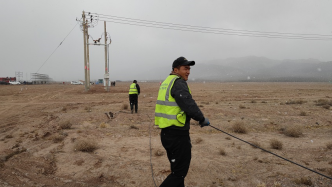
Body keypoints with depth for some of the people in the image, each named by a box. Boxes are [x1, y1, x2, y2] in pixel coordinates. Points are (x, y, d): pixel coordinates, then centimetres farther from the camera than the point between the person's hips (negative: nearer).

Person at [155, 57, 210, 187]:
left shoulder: (166, 82, 15)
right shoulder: (178, 83, -14)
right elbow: (189, 104, -24)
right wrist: (202, 119, -9)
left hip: (166, 132, 10)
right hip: (178, 134, -10)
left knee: (177, 169, 21)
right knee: (180, 172, 2)